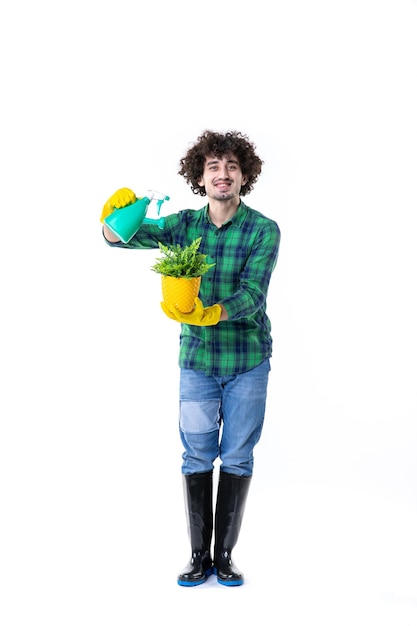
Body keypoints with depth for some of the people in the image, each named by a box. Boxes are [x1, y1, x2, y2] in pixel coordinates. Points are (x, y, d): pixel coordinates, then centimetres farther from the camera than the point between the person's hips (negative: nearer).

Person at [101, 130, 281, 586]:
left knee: (237, 458, 6)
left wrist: (212, 314, -39)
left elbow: (252, 294, -20)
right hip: (196, 360, 2)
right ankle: (200, 555, 19)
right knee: (197, 456, 6)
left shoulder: (263, 231, -10)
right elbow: (121, 237, -8)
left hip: (248, 361, -1)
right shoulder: (185, 224, -1)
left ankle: (225, 554, 20)